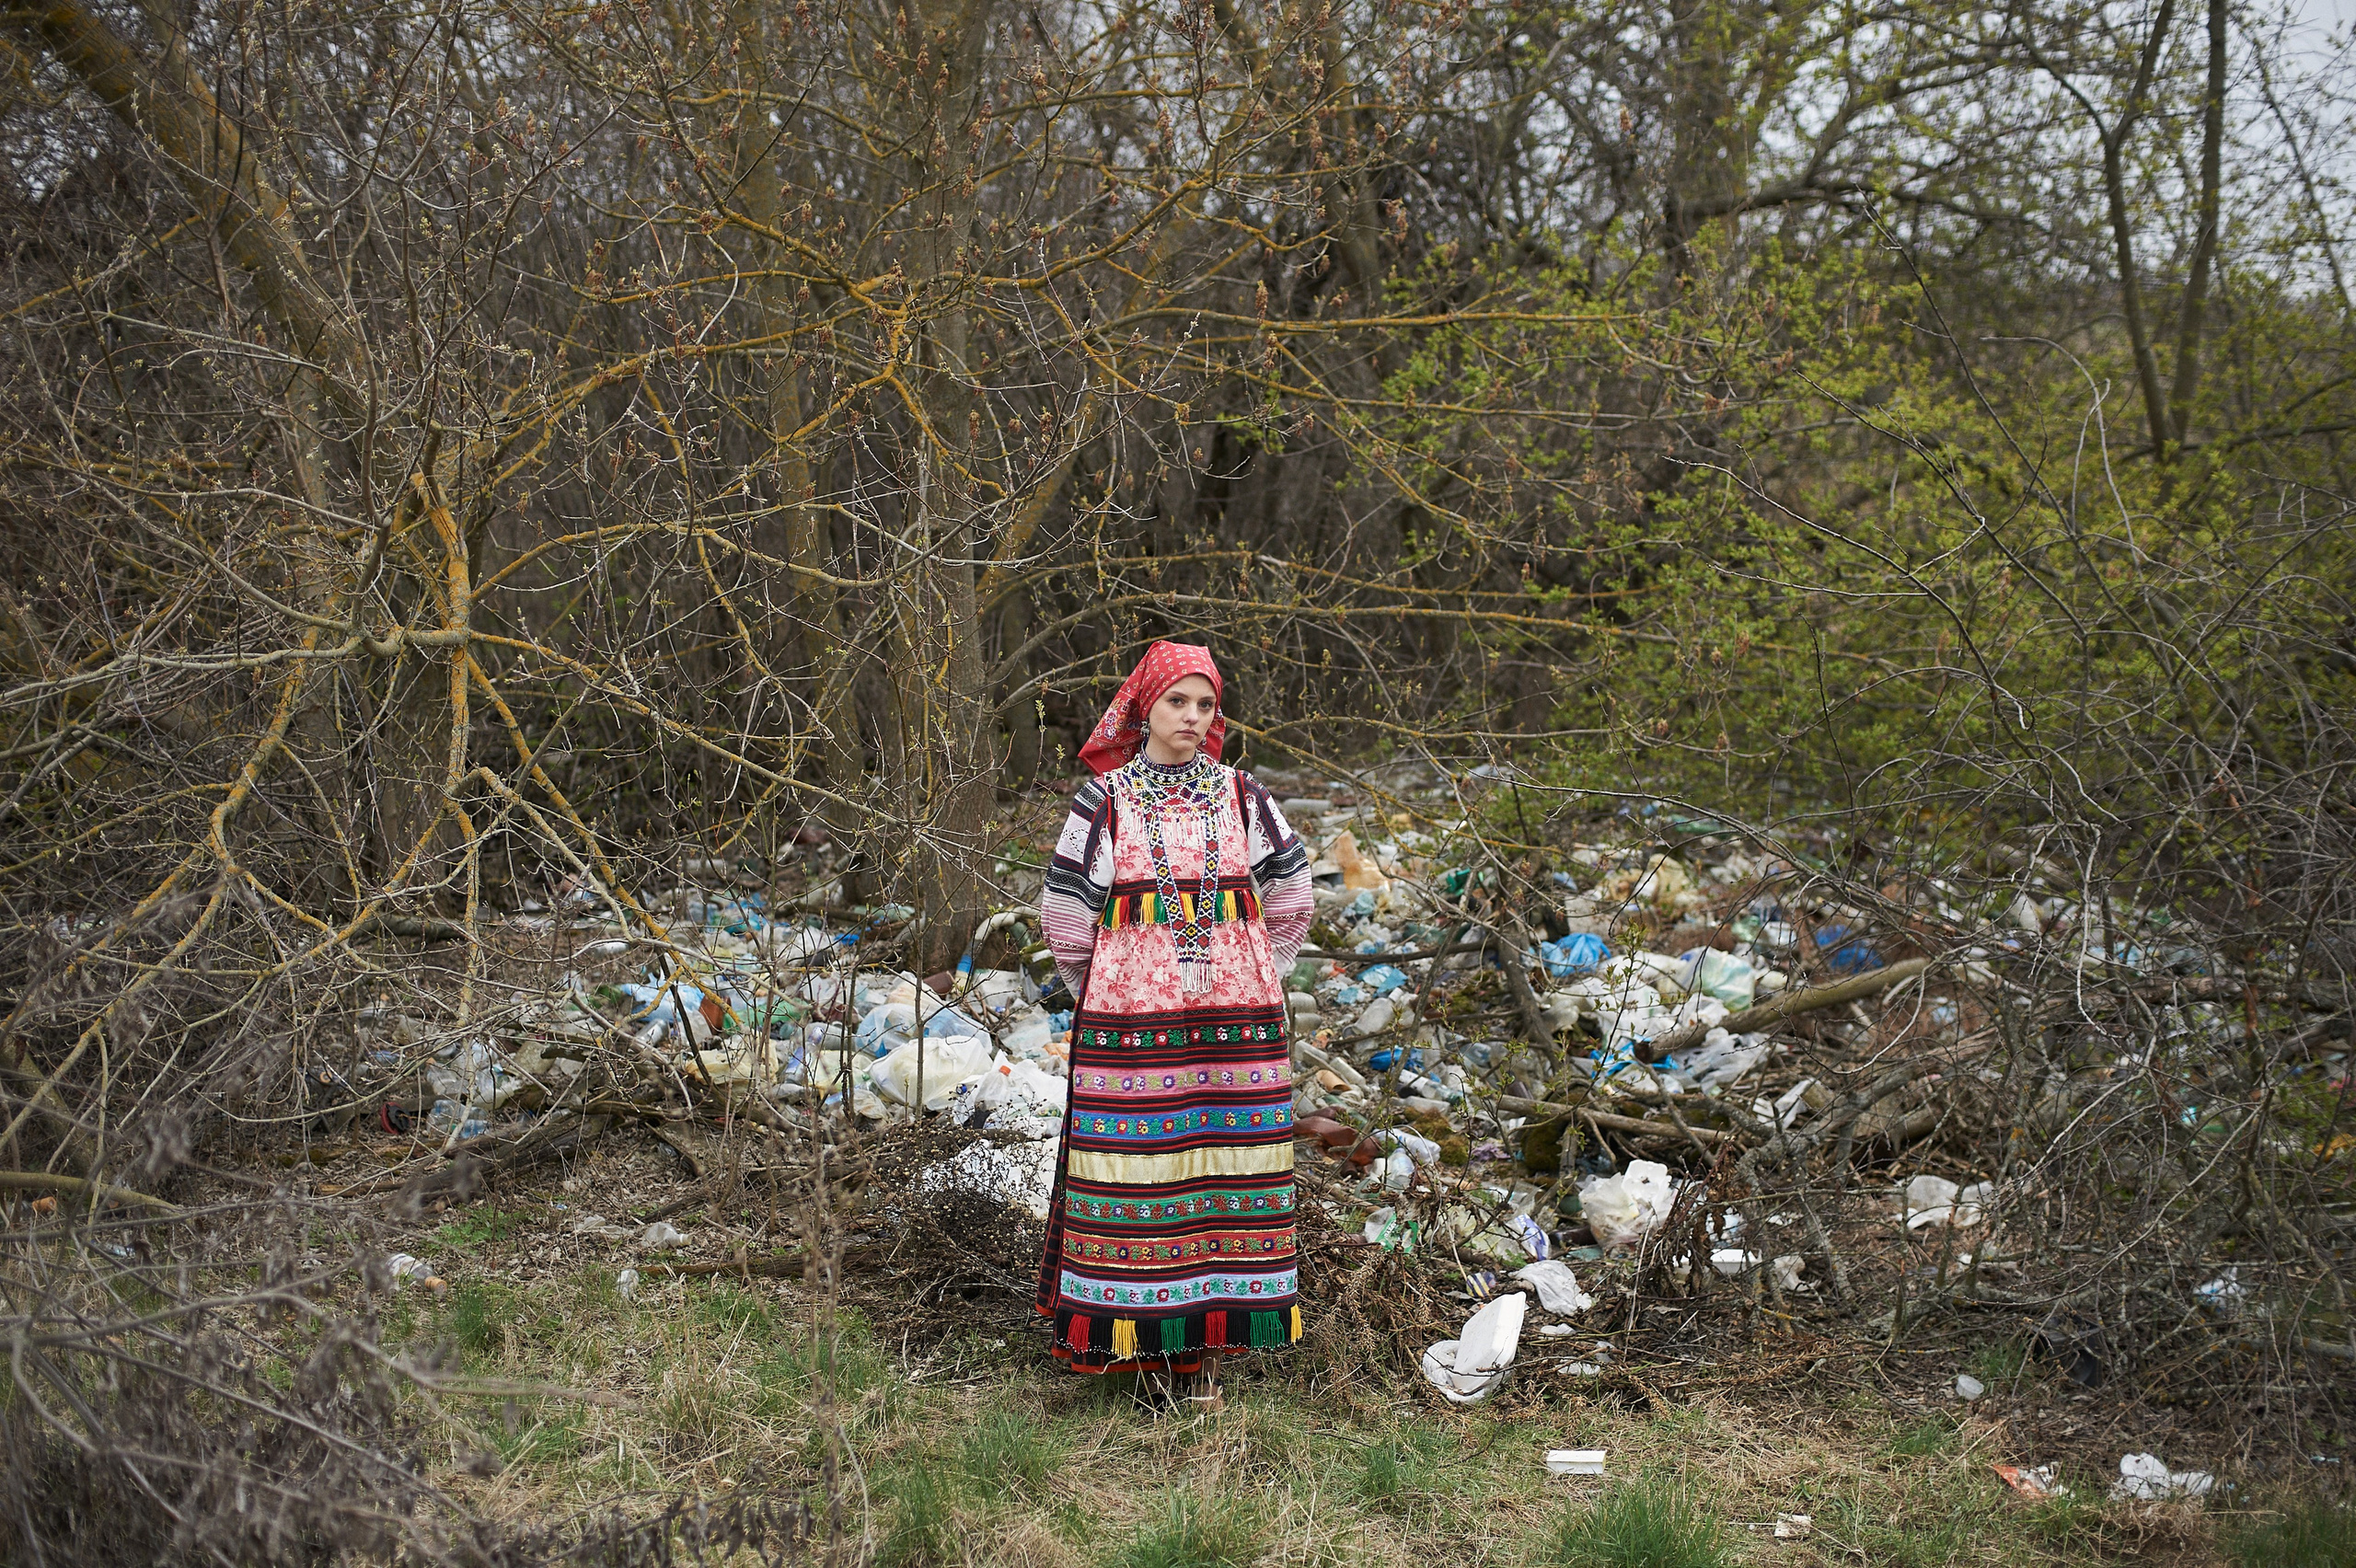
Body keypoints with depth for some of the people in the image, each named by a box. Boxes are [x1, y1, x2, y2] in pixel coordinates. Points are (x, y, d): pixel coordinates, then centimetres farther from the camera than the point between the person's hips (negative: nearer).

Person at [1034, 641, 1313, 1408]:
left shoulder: (1242, 795, 8)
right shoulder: (1104, 799, 2)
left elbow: (1290, 896, 15)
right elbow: (1067, 912, 5)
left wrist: (1253, 978, 10)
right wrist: (1107, 995, 7)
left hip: (1236, 1018, 2)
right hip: (1130, 1015, -2)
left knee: (1225, 1164, 1)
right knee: (1135, 1166, -2)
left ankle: (1208, 1342, 8)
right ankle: (1145, 1332, 8)